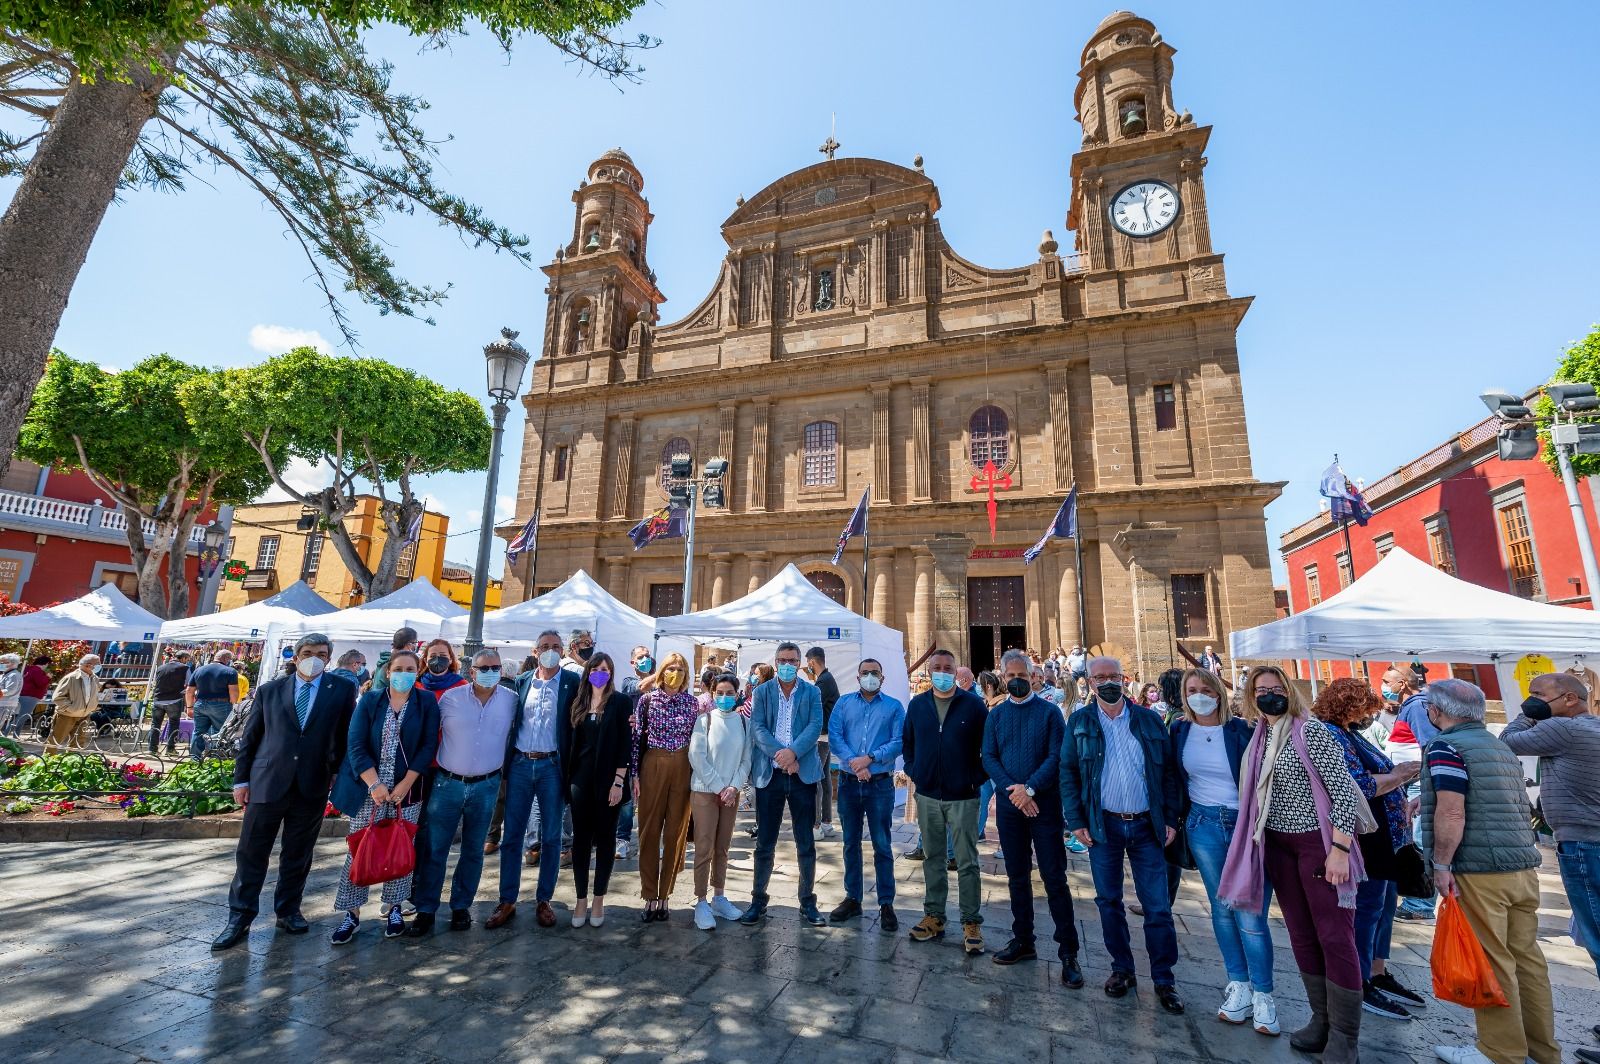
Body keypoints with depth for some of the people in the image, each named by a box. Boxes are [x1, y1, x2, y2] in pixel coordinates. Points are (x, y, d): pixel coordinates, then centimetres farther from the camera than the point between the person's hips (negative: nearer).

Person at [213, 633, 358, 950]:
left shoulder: (343, 690, -1)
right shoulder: (269, 691, 5)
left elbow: (347, 735, 3)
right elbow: (249, 737, 8)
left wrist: (339, 774, 1)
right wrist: (241, 779, 4)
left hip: (313, 788, -1)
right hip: (267, 783, 1)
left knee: (298, 855, 13)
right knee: (251, 853, 8)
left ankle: (288, 910, 29)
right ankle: (239, 918, 22)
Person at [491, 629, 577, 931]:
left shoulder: (572, 682, -3)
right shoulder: (521, 682, 8)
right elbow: (511, 722, 12)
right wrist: (506, 762, 7)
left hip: (551, 766, -3)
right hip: (519, 764, 3)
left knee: (551, 836, 7)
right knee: (512, 835, 8)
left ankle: (544, 900, 21)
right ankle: (507, 901, 21)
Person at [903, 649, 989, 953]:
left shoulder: (973, 704, -6)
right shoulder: (917, 705, 4)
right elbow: (907, 743, 14)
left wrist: (978, 778, -6)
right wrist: (913, 773, 5)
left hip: (963, 797, -3)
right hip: (927, 796, 3)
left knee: (967, 862, 4)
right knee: (932, 860, 14)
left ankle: (971, 923, 17)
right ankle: (933, 917, 26)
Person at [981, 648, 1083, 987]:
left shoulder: (1049, 711, -3)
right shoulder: (996, 715, 6)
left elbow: (1056, 756, -10)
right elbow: (989, 758, 1)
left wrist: (1030, 788, -19)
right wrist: (1013, 791, -13)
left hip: (1044, 803, -3)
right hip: (1009, 805, 3)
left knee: (1054, 877, -1)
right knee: (1017, 876, 13)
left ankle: (1068, 952, 11)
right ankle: (1023, 940, 27)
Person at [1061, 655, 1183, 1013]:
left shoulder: (1149, 720, 1)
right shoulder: (1080, 721, -1)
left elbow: (1168, 771, 4)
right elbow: (1068, 772, -1)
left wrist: (1170, 819, -1)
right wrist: (1076, 821, -5)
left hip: (1146, 825, 0)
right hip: (1103, 825, 0)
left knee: (1157, 906, 5)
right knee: (1108, 901, 11)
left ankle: (1164, 980, 21)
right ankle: (1122, 969, 28)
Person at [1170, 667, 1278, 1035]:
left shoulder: (1240, 730, -8)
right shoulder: (1180, 730, 1)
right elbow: (1173, 776, 10)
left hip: (1245, 825, -3)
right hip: (1203, 825, 3)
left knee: (1249, 916, -2)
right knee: (1222, 910, 12)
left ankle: (1262, 995, 15)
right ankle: (1239, 986, 26)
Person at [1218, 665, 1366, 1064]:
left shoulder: (1311, 730, -13)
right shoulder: (1260, 738, 6)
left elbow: (1344, 788, -15)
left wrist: (1340, 849, -18)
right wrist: (1257, 840, 14)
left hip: (1317, 842, -6)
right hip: (1277, 845, 6)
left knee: (1335, 937, 0)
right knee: (1302, 936, 13)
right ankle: (1322, 1021, 28)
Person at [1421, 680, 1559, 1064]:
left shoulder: (1445, 746, -15)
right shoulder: (1500, 745, 13)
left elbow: (1451, 813, -21)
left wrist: (1441, 864, -13)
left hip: (1479, 870, -8)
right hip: (1523, 866, 8)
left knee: (1490, 961, 0)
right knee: (1525, 957, 14)